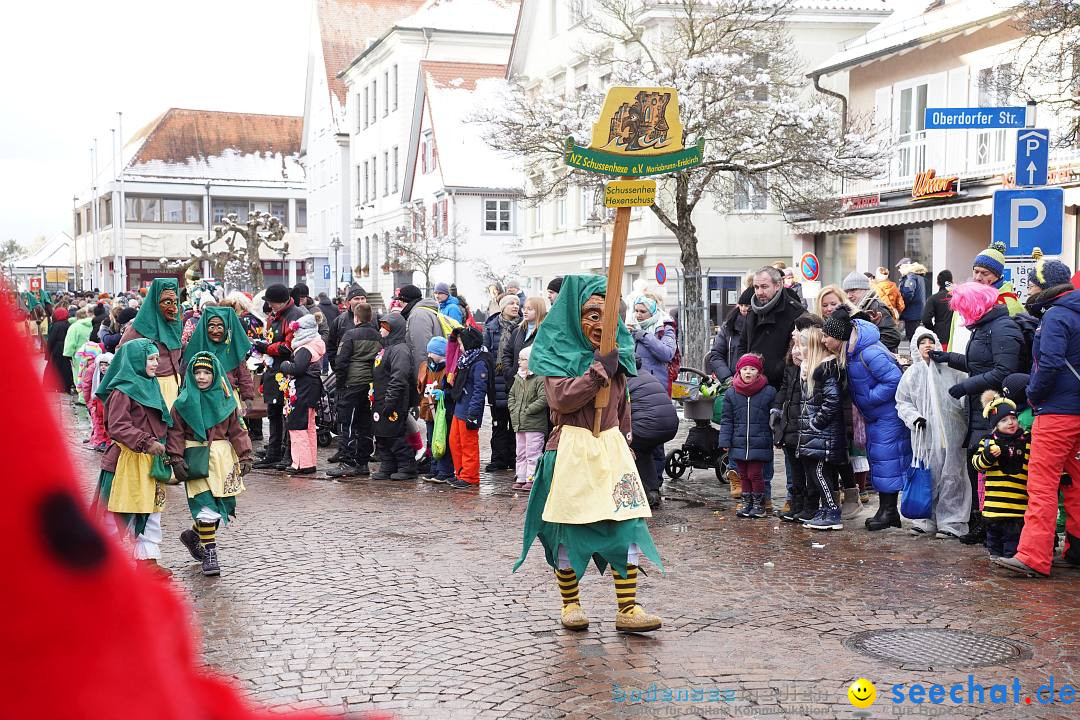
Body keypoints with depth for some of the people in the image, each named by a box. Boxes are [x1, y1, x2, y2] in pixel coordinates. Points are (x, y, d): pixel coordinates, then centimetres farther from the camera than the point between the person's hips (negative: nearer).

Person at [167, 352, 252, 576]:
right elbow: (175, 433, -2)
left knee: (223, 505, 7)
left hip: (223, 458, 4)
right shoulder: (183, 402, 0)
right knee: (205, 506, -10)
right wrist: (177, 460, -11)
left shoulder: (225, 400, 6)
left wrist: (245, 456, 3)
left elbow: (237, 430, 8)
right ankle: (209, 552, 1)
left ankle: (195, 535, 31)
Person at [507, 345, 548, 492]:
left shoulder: (540, 379, -13)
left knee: (532, 453, -4)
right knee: (521, 453, 14)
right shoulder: (518, 378, 14)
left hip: (534, 425, -9)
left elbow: (543, 399, -20)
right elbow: (511, 395, 22)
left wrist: (527, 410, -17)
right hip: (519, 424, 9)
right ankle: (521, 478, 21)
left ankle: (532, 478, 0)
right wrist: (513, 409, 6)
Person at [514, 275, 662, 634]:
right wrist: (599, 369, -21)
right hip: (571, 450, -4)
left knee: (627, 524, -5)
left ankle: (628, 610, -4)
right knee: (569, 527, 2)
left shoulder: (617, 352, 12)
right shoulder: (559, 353, -4)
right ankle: (570, 604, 19)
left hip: (612, 448, 4)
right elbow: (562, 399, -19)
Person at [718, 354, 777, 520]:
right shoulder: (731, 393, 4)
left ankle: (759, 504, 14)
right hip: (739, 444, 3)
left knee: (755, 475, -1)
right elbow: (727, 420, 8)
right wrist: (725, 442, 2)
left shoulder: (769, 392, -2)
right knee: (743, 475, 12)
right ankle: (746, 503, 23)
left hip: (759, 445, -3)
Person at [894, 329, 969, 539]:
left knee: (951, 477, 1)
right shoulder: (911, 374, 9)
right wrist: (914, 417, -5)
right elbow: (902, 403, 11)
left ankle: (952, 522, 8)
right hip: (925, 436, 1)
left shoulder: (951, 370, 4)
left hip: (952, 434, -1)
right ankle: (927, 520, 14)